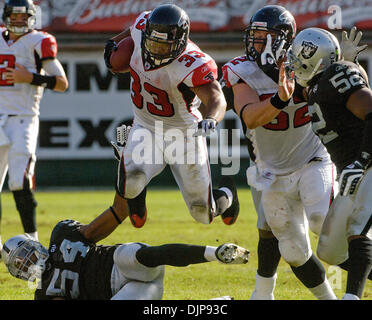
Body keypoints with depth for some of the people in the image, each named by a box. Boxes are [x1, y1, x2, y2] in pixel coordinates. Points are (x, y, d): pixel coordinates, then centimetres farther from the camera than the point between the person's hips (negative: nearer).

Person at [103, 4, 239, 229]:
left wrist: (211, 119, -64)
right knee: (129, 185, -27)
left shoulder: (193, 64, -31)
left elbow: (216, 99, -44)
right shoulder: (143, 26, -16)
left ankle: (226, 194, 44)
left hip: (184, 135, -3)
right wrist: (114, 42, 21)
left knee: (204, 215, 6)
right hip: (146, 129, 3)